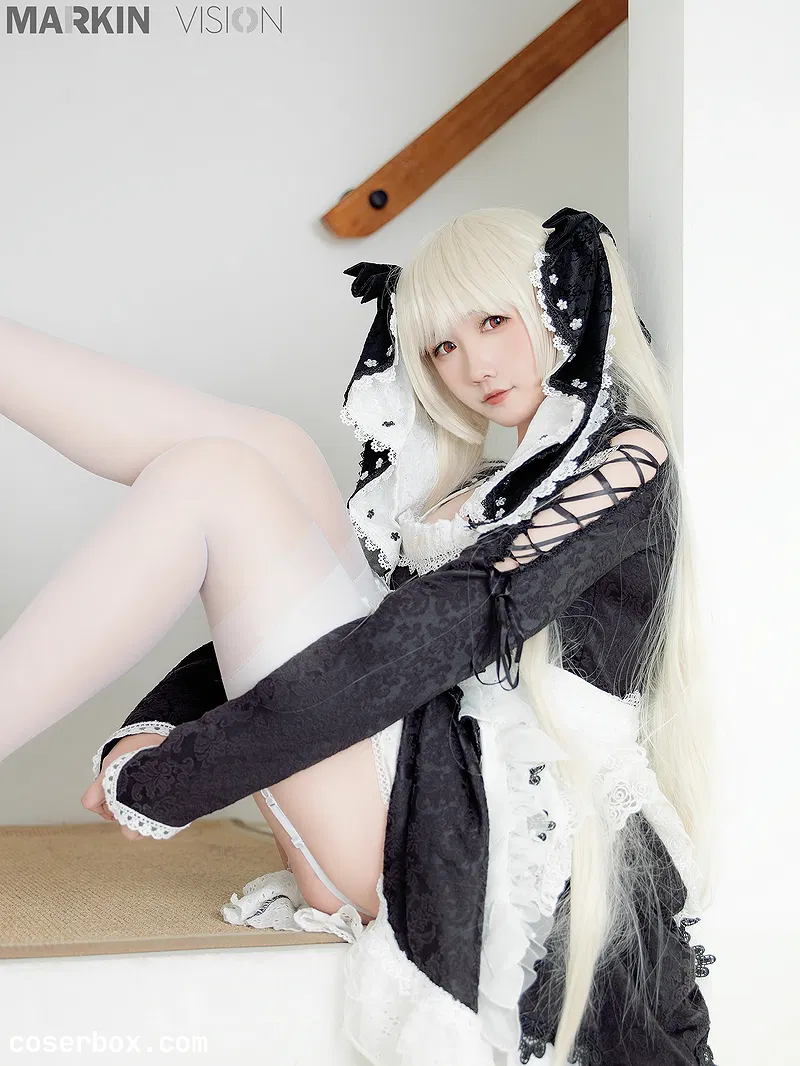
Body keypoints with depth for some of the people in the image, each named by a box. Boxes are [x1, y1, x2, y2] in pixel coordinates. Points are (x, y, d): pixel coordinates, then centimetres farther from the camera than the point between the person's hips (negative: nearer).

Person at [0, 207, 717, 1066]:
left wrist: (159, 781, -16)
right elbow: (276, 614, 15)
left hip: (455, 827, -8)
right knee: (266, 451, -1)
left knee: (215, 477, -16)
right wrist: (153, 729, -3)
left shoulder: (626, 459, -2)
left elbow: (438, 637, -17)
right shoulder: (481, 488, 23)